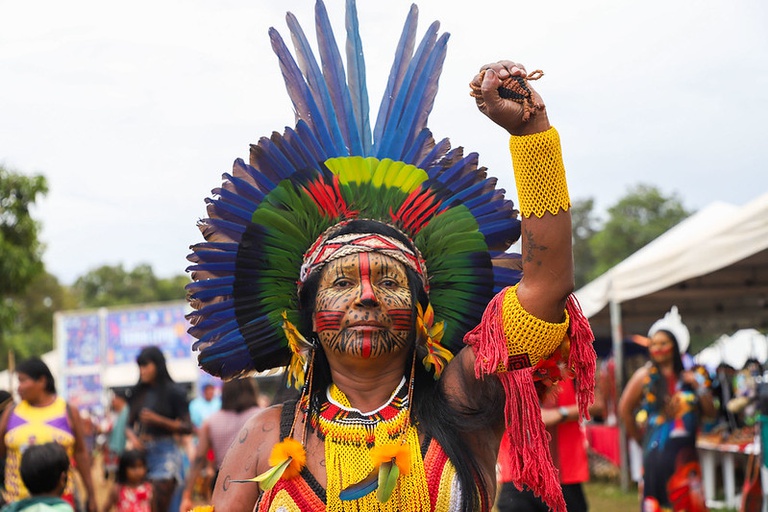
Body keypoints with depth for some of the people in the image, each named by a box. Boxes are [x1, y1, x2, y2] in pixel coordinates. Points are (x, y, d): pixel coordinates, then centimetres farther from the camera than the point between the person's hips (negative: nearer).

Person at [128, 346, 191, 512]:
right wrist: (133, 438, -3)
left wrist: (158, 420, -14)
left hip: (165, 452, -5)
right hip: (141, 451, 5)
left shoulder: (174, 392, -1)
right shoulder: (138, 393, 14)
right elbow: (129, 424, 18)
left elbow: (187, 427, -5)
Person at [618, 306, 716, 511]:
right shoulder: (645, 376, -1)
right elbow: (624, 409, -1)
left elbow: (710, 412, 6)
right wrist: (640, 438, 3)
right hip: (658, 451, -3)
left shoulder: (688, 376, 7)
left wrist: (699, 388, -8)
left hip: (686, 450, 3)